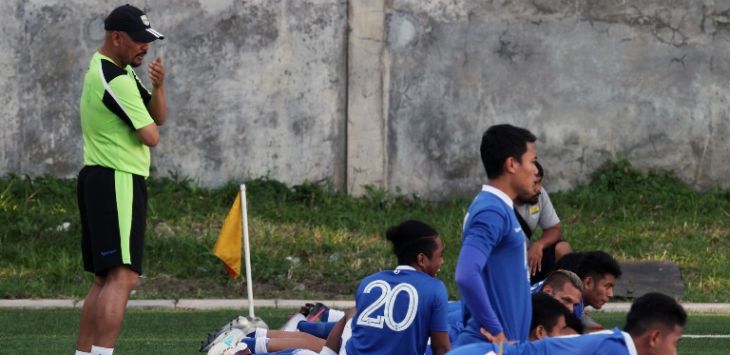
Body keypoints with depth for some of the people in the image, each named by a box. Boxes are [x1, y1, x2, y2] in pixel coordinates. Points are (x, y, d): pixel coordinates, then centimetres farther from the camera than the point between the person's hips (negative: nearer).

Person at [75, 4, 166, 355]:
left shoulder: (113, 69, 16)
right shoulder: (116, 81, -16)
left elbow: (159, 116, 17)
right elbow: (151, 136, -15)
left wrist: (157, 86, -3)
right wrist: (149, 125, 8)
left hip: (99, 181, 11)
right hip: (116, 182, -11)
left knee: (104, 279, 13)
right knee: (122, 277, -20)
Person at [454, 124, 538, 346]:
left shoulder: (500, 209, 16)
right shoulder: (491, 212, -15)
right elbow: (466, 276, -27)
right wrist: (496, 332, -22)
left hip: (503, 345, 10)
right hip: (492, 347, -10)